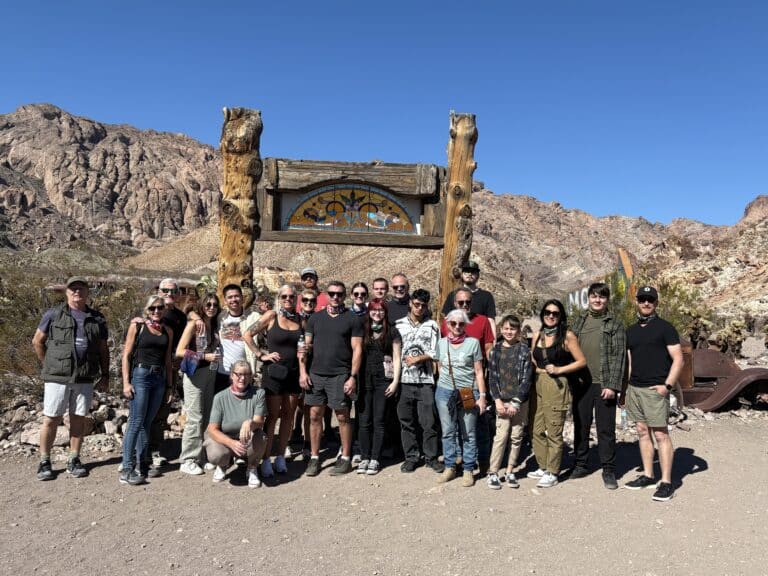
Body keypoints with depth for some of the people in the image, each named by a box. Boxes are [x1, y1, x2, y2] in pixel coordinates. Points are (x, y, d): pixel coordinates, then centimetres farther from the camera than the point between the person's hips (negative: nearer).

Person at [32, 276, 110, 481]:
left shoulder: (97, 318, 10)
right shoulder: (54, 314, 2)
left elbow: (103, 349, 13)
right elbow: (37, 341, 7)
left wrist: (105, 376, 8)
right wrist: (50, 365, 5)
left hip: (85, 379, 3)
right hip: (57, 378, -2)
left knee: (78, 419, 8)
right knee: (51, 419, 2)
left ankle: (74, 460, 18)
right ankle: (44, 462, 14)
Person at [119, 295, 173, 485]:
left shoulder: (168, 331, 12)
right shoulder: (137, 326, 1)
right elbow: (126, 355, -2)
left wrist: (170, 384, 14)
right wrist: (126, 382, -8)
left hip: (159, 378, 4)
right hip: (140, 375, -4)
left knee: (147, 422, 10)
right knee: (136, 422, -7)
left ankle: (142, 463, 18)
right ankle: (126, 469, -5)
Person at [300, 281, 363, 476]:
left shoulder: (352, 319, 0)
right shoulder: (315, 318, 10)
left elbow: (357, 349, -3)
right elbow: (306, 345, 10)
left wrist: (353, 376, -10)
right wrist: (303, 371, 1)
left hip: (340, 376, -3)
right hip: (316, 374, 3)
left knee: (342, 416, 2)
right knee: (315, 415, 6)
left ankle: (345, 458, 14)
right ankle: (314, 458, 17)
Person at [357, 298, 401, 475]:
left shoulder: (392, 332, 4)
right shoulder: (363, 331, 9)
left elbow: (396, 358, 3)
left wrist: (395, 381, -5)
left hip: (383, 381, -2)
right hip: (365, 379, 2)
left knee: (378, 421, 2)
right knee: (364, 420, 2)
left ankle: (375, 459, 9)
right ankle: (364, 457, 11)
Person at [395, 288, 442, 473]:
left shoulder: (432, 326, 6)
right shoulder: (399, 324, 8)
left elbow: (435, 353, 1)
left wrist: (416, 359, -8)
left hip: (425, 380, -1)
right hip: (404, 379, 1)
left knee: (428, 422, 1)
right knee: (406, 421, 7)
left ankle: (431, 457, 15)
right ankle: (411, 457, 18)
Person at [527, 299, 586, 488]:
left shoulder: (567, 335, -4)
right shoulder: (537, 335, 11)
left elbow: (581, 361, -4)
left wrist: (559, 369, -10)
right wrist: (539, 369, 1)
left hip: (556, 386, -5)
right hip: (538, 385, 6)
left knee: (554, 432, 0)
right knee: (538, 430, 10)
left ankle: (552, 473, 11)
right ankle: (543, 467, 25)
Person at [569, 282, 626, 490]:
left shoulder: (615, 325, 1)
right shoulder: (579, 322, 12)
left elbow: (619, 357, -5)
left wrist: (612, 385, -12)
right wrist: (571, 379, 3)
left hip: (604, 385, -3)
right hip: (581, 384, 4)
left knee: (606, 429, 2)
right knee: (580, 426, 10)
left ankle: (609, 470, 12)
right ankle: (581, 465, 22)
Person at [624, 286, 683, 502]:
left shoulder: (665, 328, -2)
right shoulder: (631, 330, 15)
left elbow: (678, 359, -6)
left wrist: (667, 385, -15)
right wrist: (627, 386, 13)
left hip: (655, 389, -6)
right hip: (634, 388, 6)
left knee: (661, 434, -6)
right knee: (642, 431, 10)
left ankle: (666, 482, 0)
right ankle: (647, 476, 18)